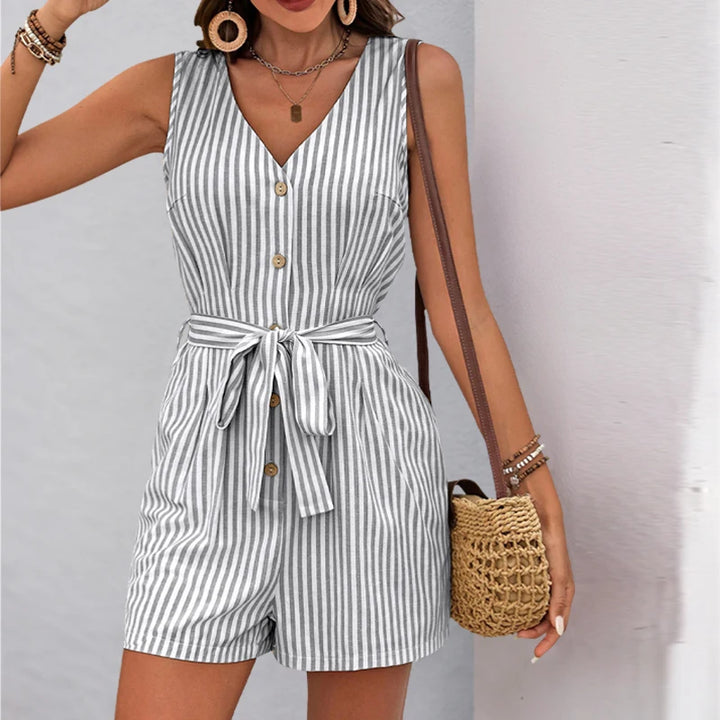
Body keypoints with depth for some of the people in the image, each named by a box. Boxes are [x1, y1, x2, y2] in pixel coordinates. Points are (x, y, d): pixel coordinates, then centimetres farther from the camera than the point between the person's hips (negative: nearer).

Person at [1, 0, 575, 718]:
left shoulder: (418, 77, 0)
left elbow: (458, 303, 1)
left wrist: (539, 491, -2)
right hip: (212, 455, 1)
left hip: (361, 452, -1)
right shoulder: (173, 88, 5)